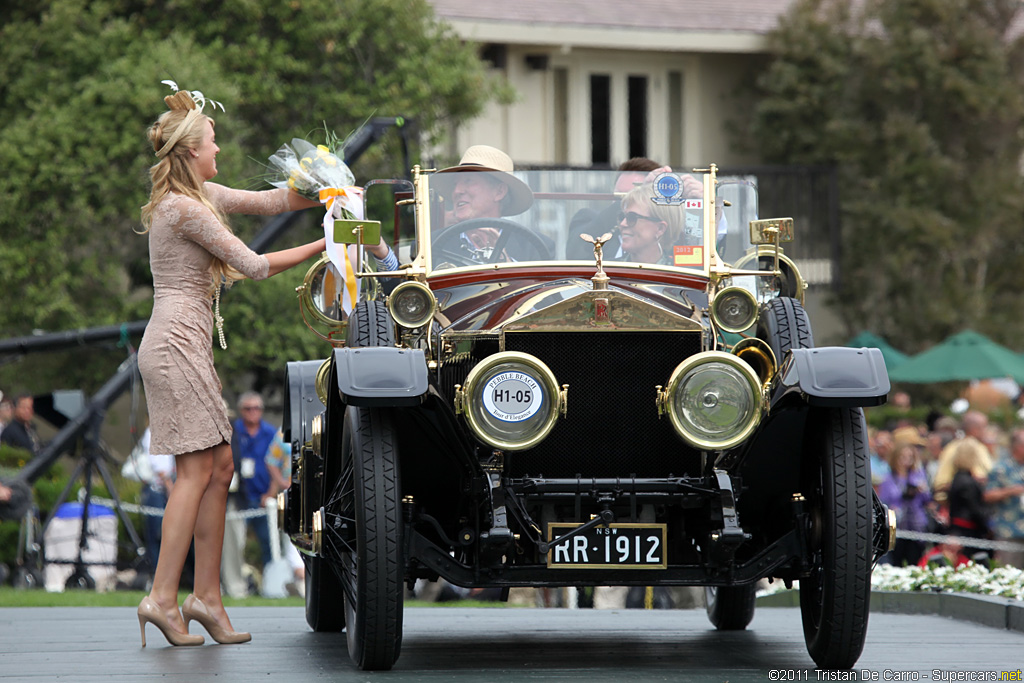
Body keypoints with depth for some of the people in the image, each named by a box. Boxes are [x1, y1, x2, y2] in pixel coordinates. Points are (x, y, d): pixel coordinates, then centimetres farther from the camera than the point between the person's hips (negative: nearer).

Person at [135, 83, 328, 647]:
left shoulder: (197, 196, 17)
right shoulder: (186, 209, -13)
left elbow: (266, 200, 21)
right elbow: (253, 265, -12)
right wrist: (322, 245, -4)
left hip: (181, 346, 10)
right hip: (177, 342, -10)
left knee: (219, 467, 7)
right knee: (197, 470, -11)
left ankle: (206, 595, 6)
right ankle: (163, 598, -13)